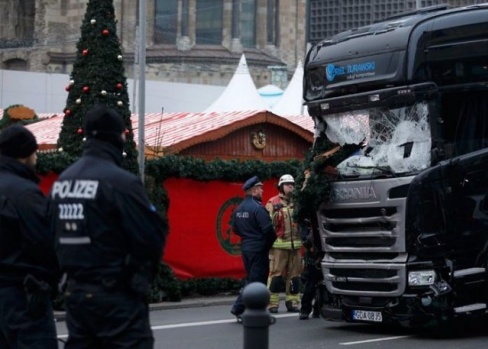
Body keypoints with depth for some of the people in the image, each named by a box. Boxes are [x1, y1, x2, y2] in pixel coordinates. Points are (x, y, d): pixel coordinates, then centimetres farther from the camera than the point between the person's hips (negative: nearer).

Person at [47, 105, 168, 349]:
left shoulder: (62, 181, 8)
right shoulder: (120, 181, -15)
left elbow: (54, 235, 11)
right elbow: (152, 237, -16)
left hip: (75, 291, 8)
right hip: (117, 294, -8)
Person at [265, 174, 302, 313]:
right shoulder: (273, 203, 0)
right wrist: (275, 212, -19)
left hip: (295, 244, 5)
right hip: (279, 244, -5)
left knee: (294, 275, 7)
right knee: (276, 274, -7)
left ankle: (292, 302, 13)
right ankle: (272, 303, -4)